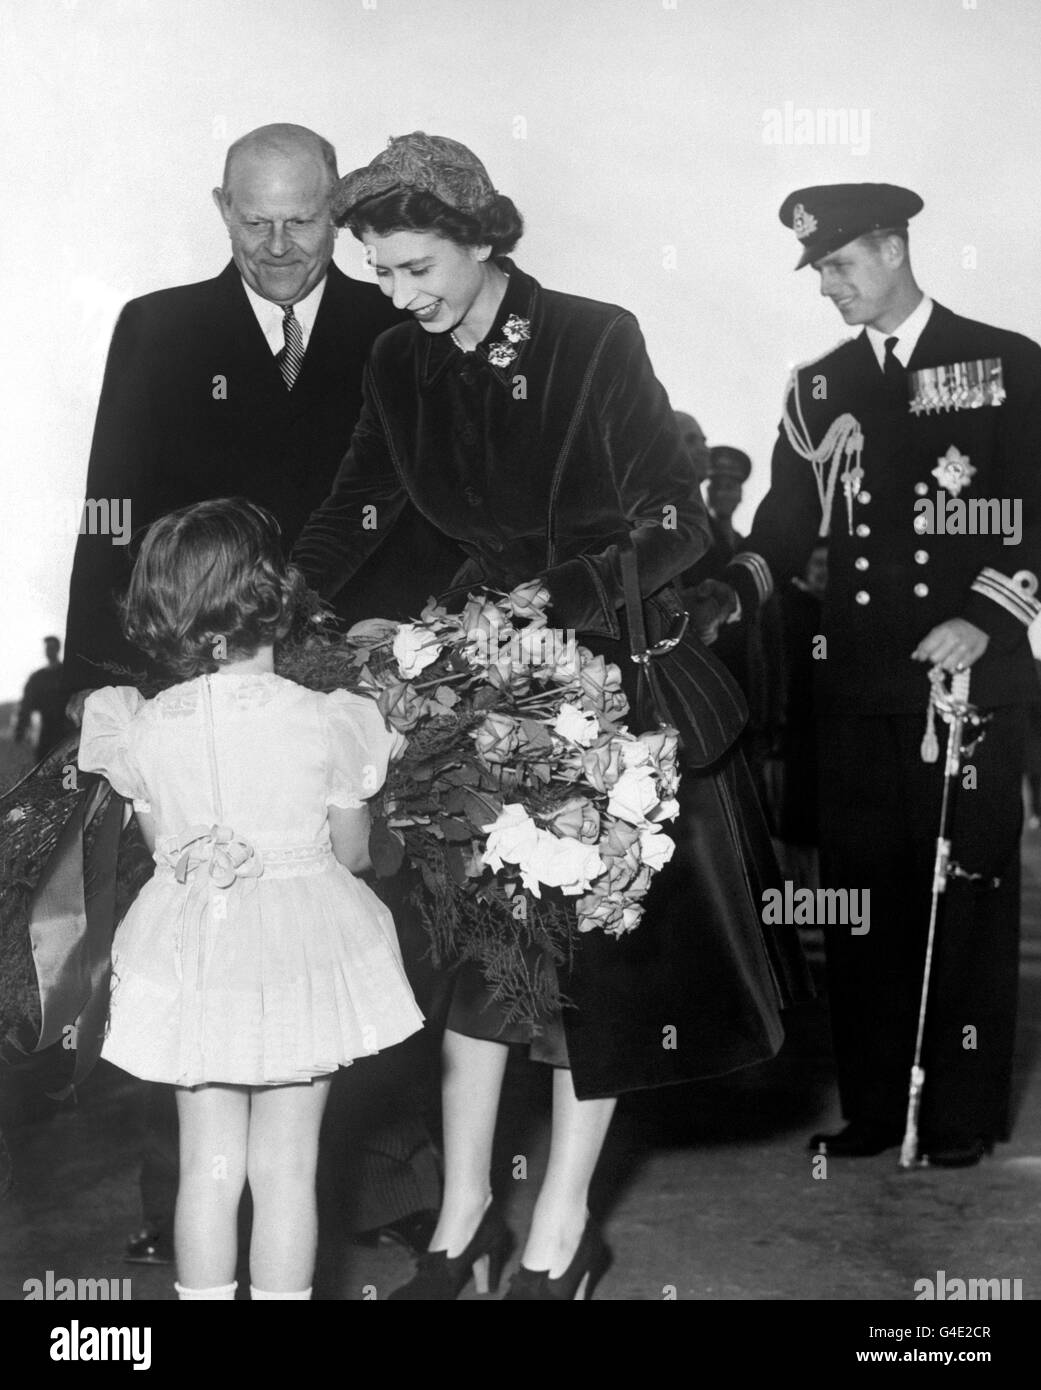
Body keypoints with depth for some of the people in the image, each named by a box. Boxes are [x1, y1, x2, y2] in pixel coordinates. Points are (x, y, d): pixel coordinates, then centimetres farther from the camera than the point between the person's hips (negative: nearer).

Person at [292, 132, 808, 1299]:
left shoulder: (597, 343, -17)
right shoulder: (399, 368, -2)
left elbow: (679, 526, -16)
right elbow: (349, 518, 5)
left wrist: (554, 601, -26)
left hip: (611, 662, -4)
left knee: (595, 945, 2)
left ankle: (559, 1237, 13)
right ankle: (463, 1216, 18)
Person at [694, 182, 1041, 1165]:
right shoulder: (818, 389, 14)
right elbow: (790, 518, 10)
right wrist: (732, 592, -9)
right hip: (854, 685, 4)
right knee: (858, 897, 6)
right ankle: (873, 1106, 16)